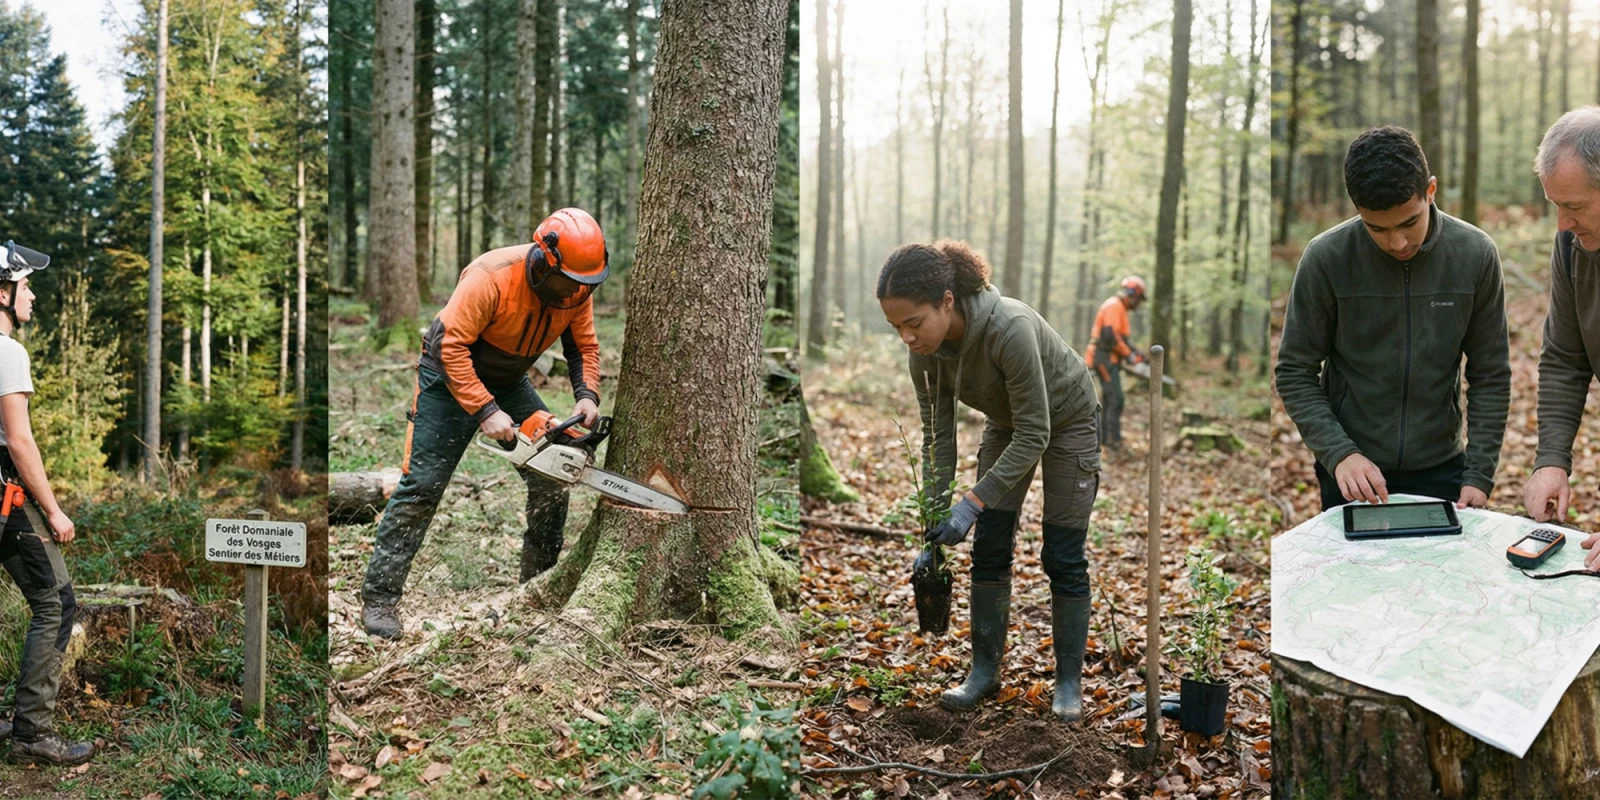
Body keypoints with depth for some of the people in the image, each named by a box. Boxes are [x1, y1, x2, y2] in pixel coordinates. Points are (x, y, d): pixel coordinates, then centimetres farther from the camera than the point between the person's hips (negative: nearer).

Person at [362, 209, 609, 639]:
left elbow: (584, 346, -2)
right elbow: (453, 348, -31)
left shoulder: (578, 288, -14)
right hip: (451, 378, -6)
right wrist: (485, 412, -35)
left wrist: (587, 395, -19)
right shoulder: (491, 277, -33)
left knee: (552, 481, 1)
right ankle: (379, 599, -4)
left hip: (509, 381, 6)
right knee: (421, 485, -10)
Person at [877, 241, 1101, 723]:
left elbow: (1034, 435, -35)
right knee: (988, 551, 2)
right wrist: (934, 521, -17)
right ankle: (984, 671, 14)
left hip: (1065, 420, -5)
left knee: (1063, 559, -2)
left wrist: (973, 503, -38)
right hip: (1007, 423, 5)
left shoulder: (1010, 329, -42)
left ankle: (1069, 682, 13)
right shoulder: (926, 350, -23)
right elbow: (938, 436, -13)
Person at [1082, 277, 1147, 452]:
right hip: (1105, 358, -11)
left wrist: (1135, 352, 11)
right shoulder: (1114, 306, -14)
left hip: (1108, 359, 11)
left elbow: (1119, 337, 23)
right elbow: (1110, 335, -23)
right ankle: (1114, 439, -14)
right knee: (1115, 398, -13)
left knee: (1109, 398, 14)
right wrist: (1129, 354, -16)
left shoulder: (1119, 308, 19)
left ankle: (1105, 436, 19)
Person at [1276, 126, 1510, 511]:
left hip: (1441, 469, 1)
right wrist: (1339, 452, -19)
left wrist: (1479, 476, -8)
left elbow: (1490, 376, -2)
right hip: (1350, 471, -1)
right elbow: (1294, 374, -8)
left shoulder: (1476, 254, -9)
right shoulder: (1325, 258, -14)